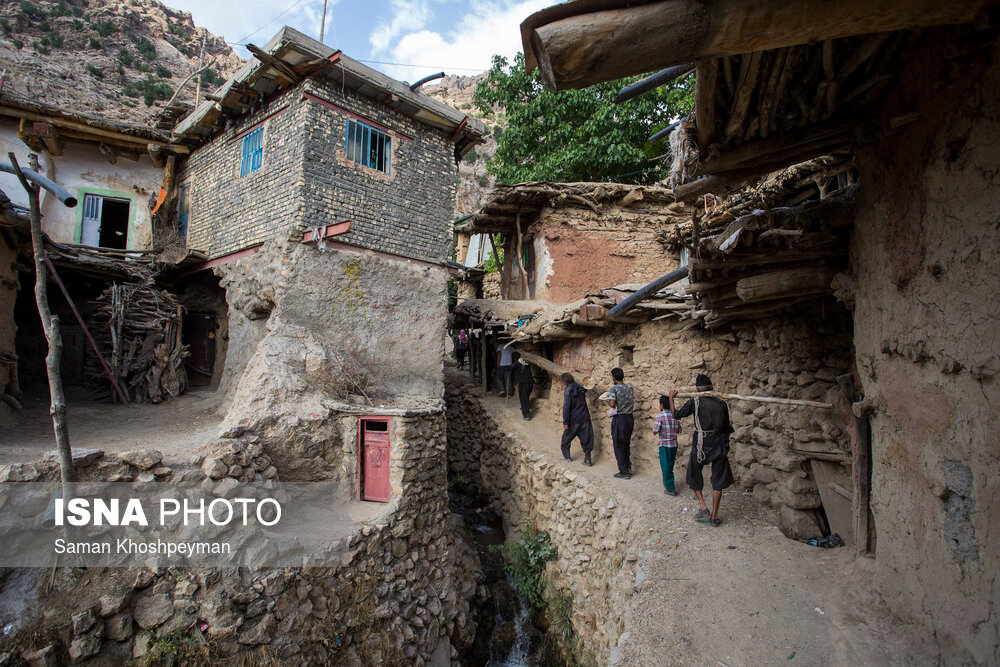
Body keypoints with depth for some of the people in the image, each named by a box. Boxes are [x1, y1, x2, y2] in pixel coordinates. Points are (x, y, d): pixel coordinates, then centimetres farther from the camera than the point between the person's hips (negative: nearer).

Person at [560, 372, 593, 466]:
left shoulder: (568, 391, -13)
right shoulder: (581, 388, 3)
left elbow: (566, 407, -17)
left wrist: (565, 422, -14)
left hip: (573, 420, -4)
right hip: (585, 418, 4)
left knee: (567, 437, 17)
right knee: (586, 438, 8)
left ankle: (566, 455, 27)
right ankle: (587, 460, 8)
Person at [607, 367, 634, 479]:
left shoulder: (614, 388, -12)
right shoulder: (629, 387, 5)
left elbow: (612, 404, -22)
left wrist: (607, 401, 1)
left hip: (619, 419, -6)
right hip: (629, 418, 6)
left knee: (619, 446, 3)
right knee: (627, 444, 19)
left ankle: (624, 472, 6)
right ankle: (628, 467, 26)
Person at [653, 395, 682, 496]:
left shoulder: (660, 416, -16)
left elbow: (655, 431, -19)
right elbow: (679, 430, 9)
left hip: (664, 445, -6)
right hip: (674, 444, 6)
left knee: (666, 467, 4)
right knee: (670, 466, 20)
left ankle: (670, 489, 8)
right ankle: (667, 483, 36)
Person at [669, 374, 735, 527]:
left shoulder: (695, 402, -8)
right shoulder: (721, 403, 3)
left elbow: (676, 414, 0)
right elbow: (727, 427, 10)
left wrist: (671, 398, 13)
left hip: (701, 445, -3)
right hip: (719, 446, 3)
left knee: (694, 476, 17)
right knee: (717, 481, 12)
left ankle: (704, 508, 7)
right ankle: (714, 516, 17)